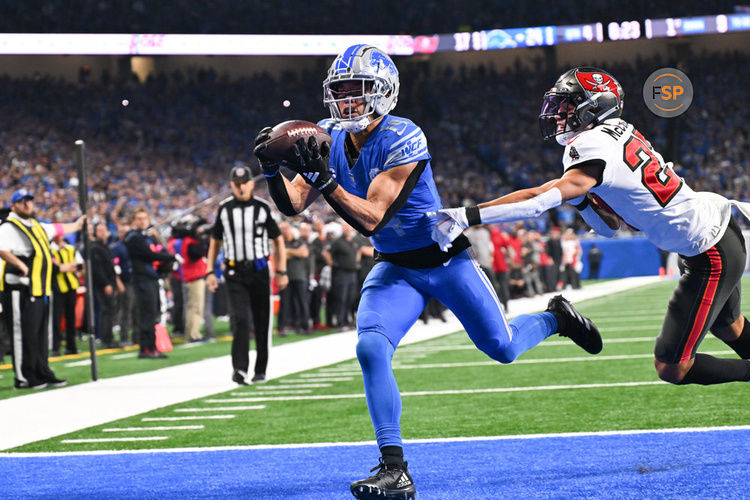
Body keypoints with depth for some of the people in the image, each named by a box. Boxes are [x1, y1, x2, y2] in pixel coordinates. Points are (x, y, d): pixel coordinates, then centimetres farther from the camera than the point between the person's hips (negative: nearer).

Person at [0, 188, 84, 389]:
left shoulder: (37, 227, 21)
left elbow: (58, 229, 40)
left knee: (41, 333, 12)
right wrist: (20, 265, -31)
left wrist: (78, 224, 53)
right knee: (23, 333, -8)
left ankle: (42, 373, 19)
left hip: (40, 289, 9)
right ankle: (23, 378, -4)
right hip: (20, 289, -9)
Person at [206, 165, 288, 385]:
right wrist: (210, 272, 7)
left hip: (259, 270, 0)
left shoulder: (263, 208, 0)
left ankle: (260, 370, 19)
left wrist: (281, 272, 2)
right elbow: (215, 242, 14)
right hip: (235, 272, 0)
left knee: (262, 323, 7)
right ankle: (240, 368, -20)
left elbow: (278, 240, 7)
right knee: (240, 319, -14)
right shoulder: (224, 209, 4)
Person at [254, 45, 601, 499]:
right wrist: (272, 169, -28)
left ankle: (556, 318, 44)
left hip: (446, 258, -4)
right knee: (371, 349, -20)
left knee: (501, 348, 8)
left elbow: (371, 219, -32)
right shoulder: (331, 140, -7)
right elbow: (293, 204, -10)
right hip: (396, 269, 4)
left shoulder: (402, 141, -28)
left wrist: (325, 179, -43)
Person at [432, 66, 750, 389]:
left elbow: (539, 200, -32)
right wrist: (578, 195, -6)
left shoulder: (596, 149, -22)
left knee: (671, 368, -7)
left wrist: (467, 216, -37)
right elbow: (610, 226, 11)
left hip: (711, 257, -10)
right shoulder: (621, 134, 6)